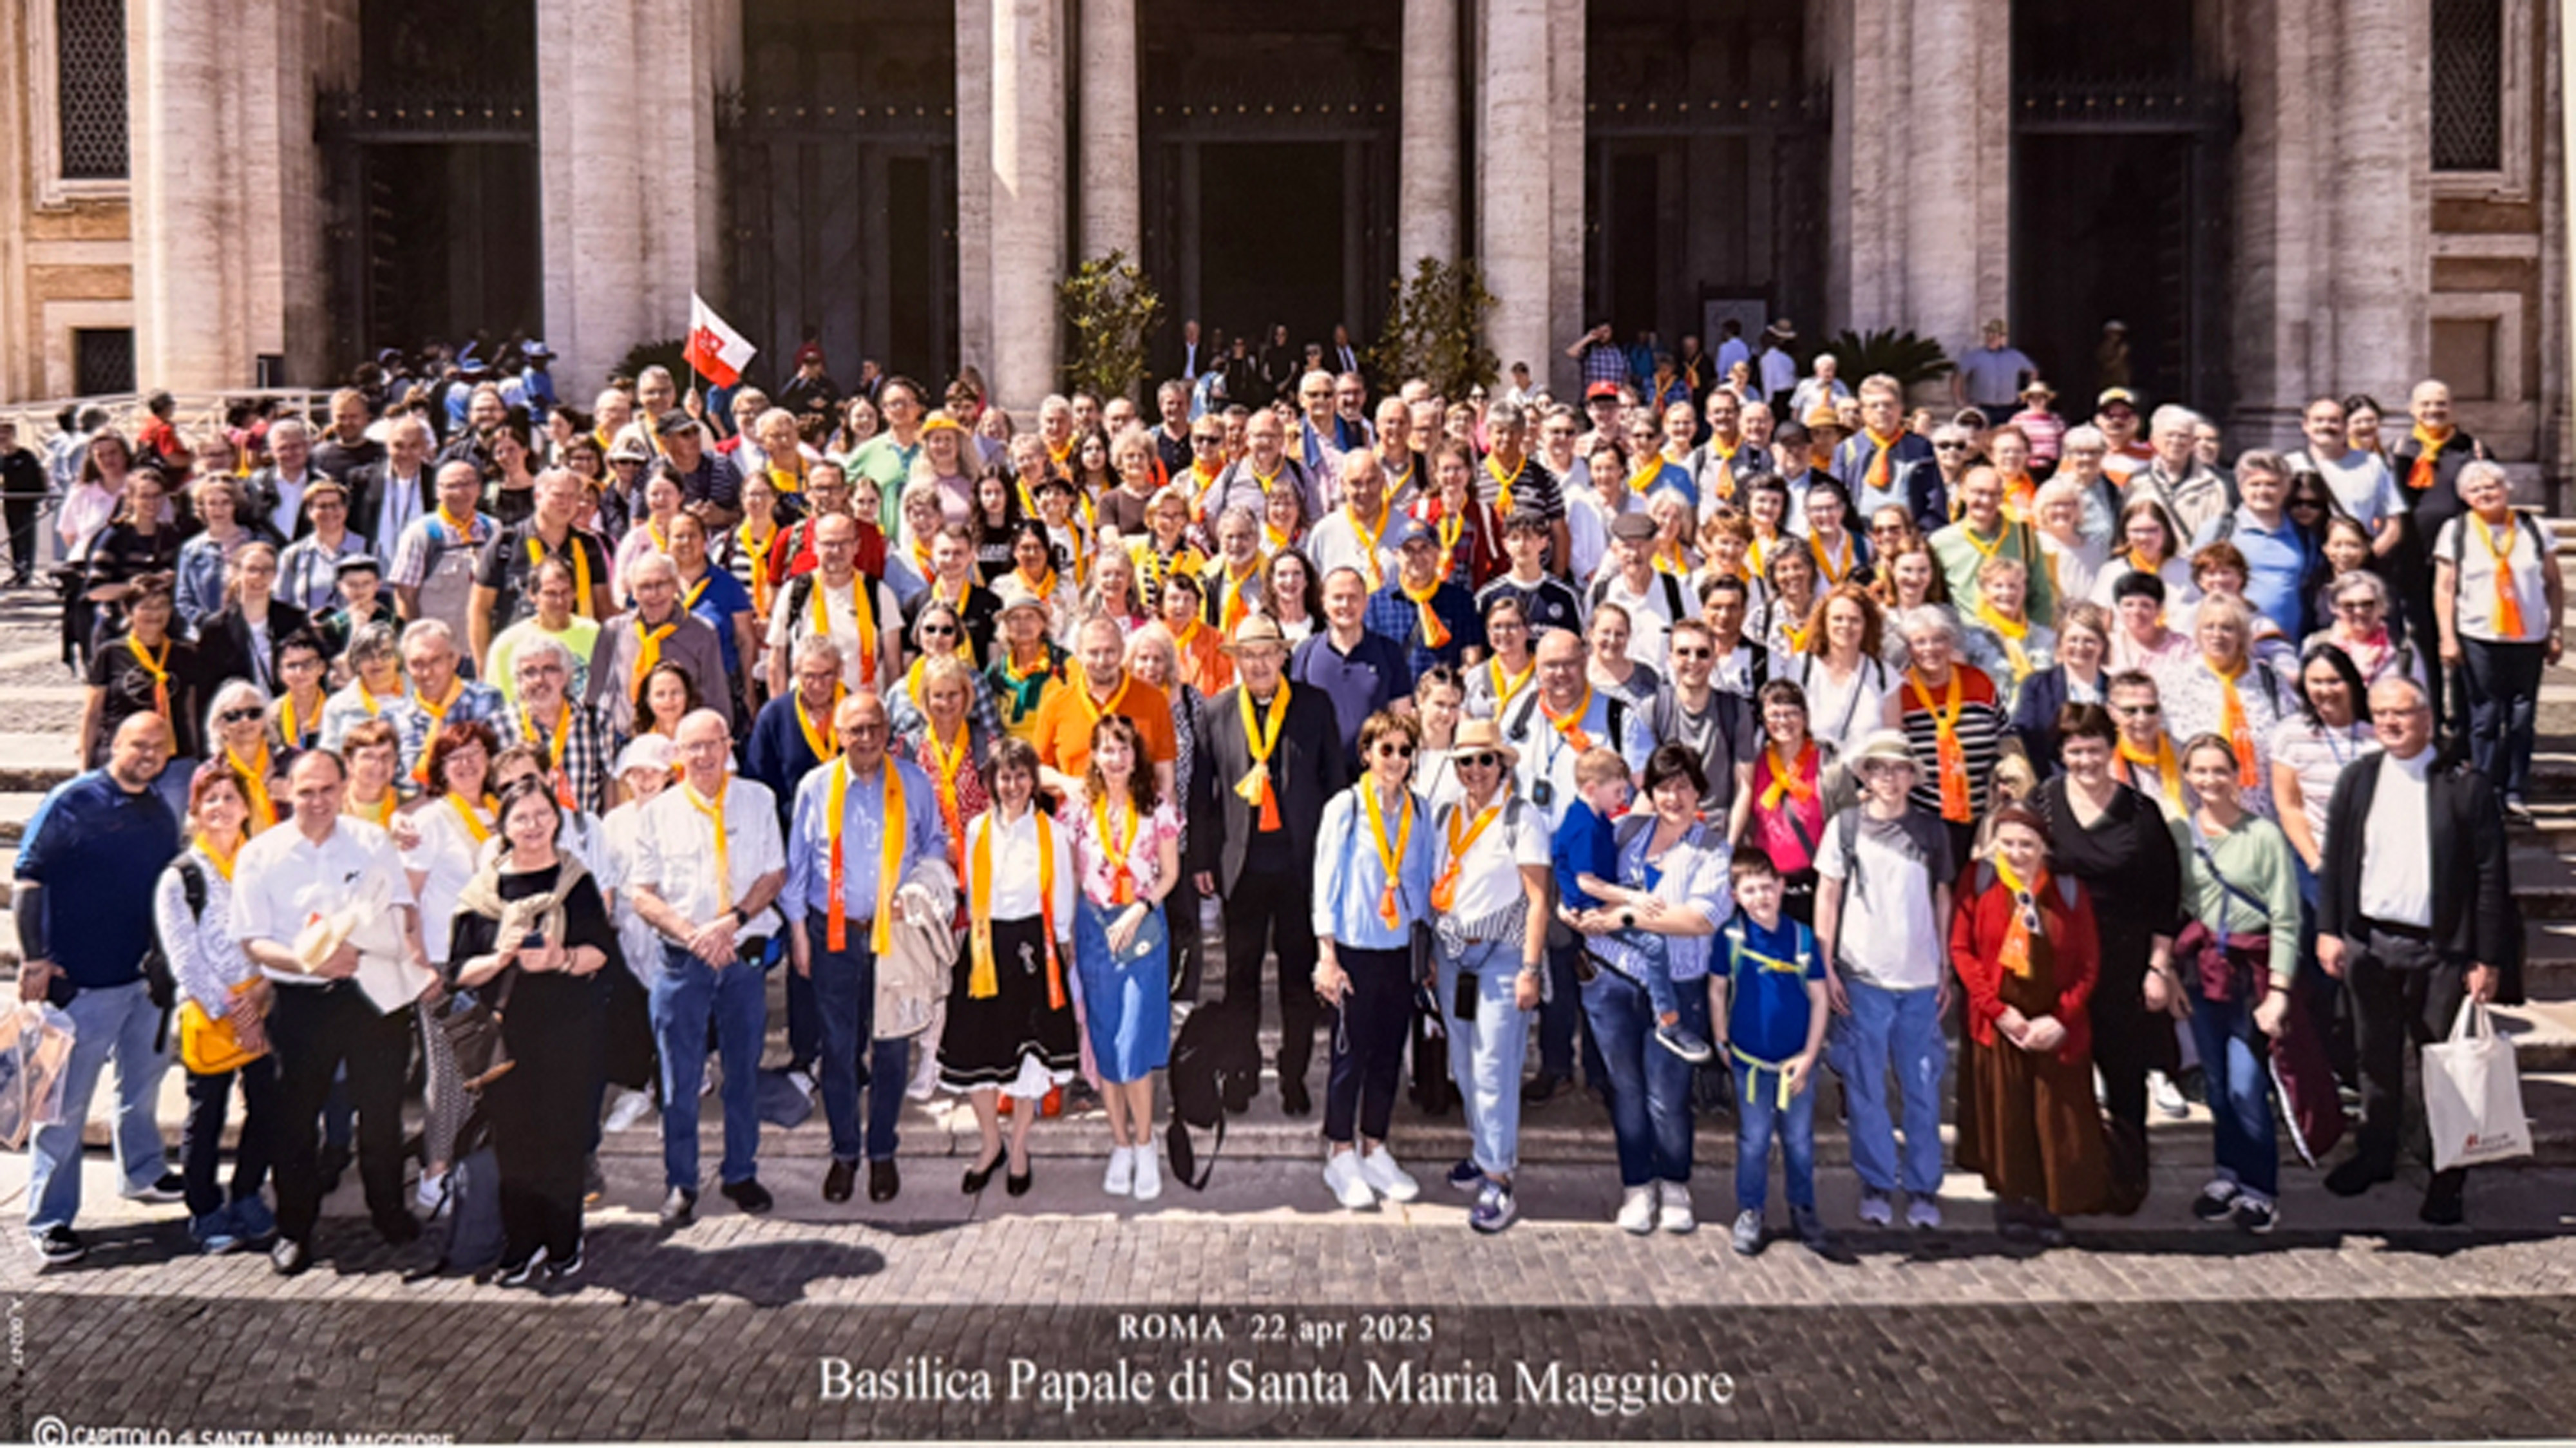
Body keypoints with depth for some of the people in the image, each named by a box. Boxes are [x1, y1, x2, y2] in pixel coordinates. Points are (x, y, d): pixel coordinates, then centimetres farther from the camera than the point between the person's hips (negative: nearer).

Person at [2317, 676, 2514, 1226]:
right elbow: (2335, 861, 6)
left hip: (2440, 950, -3)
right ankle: (2376, 1154, 32)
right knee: (2377, 1058, 17)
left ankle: (2448, 1179, 16)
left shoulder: (2465, 786, -8)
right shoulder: (2357, 779, 3)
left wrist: (2489, 959, -9)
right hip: (2369, 944, 4)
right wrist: (2328, 929, -3)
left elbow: (2491, 876, -7)